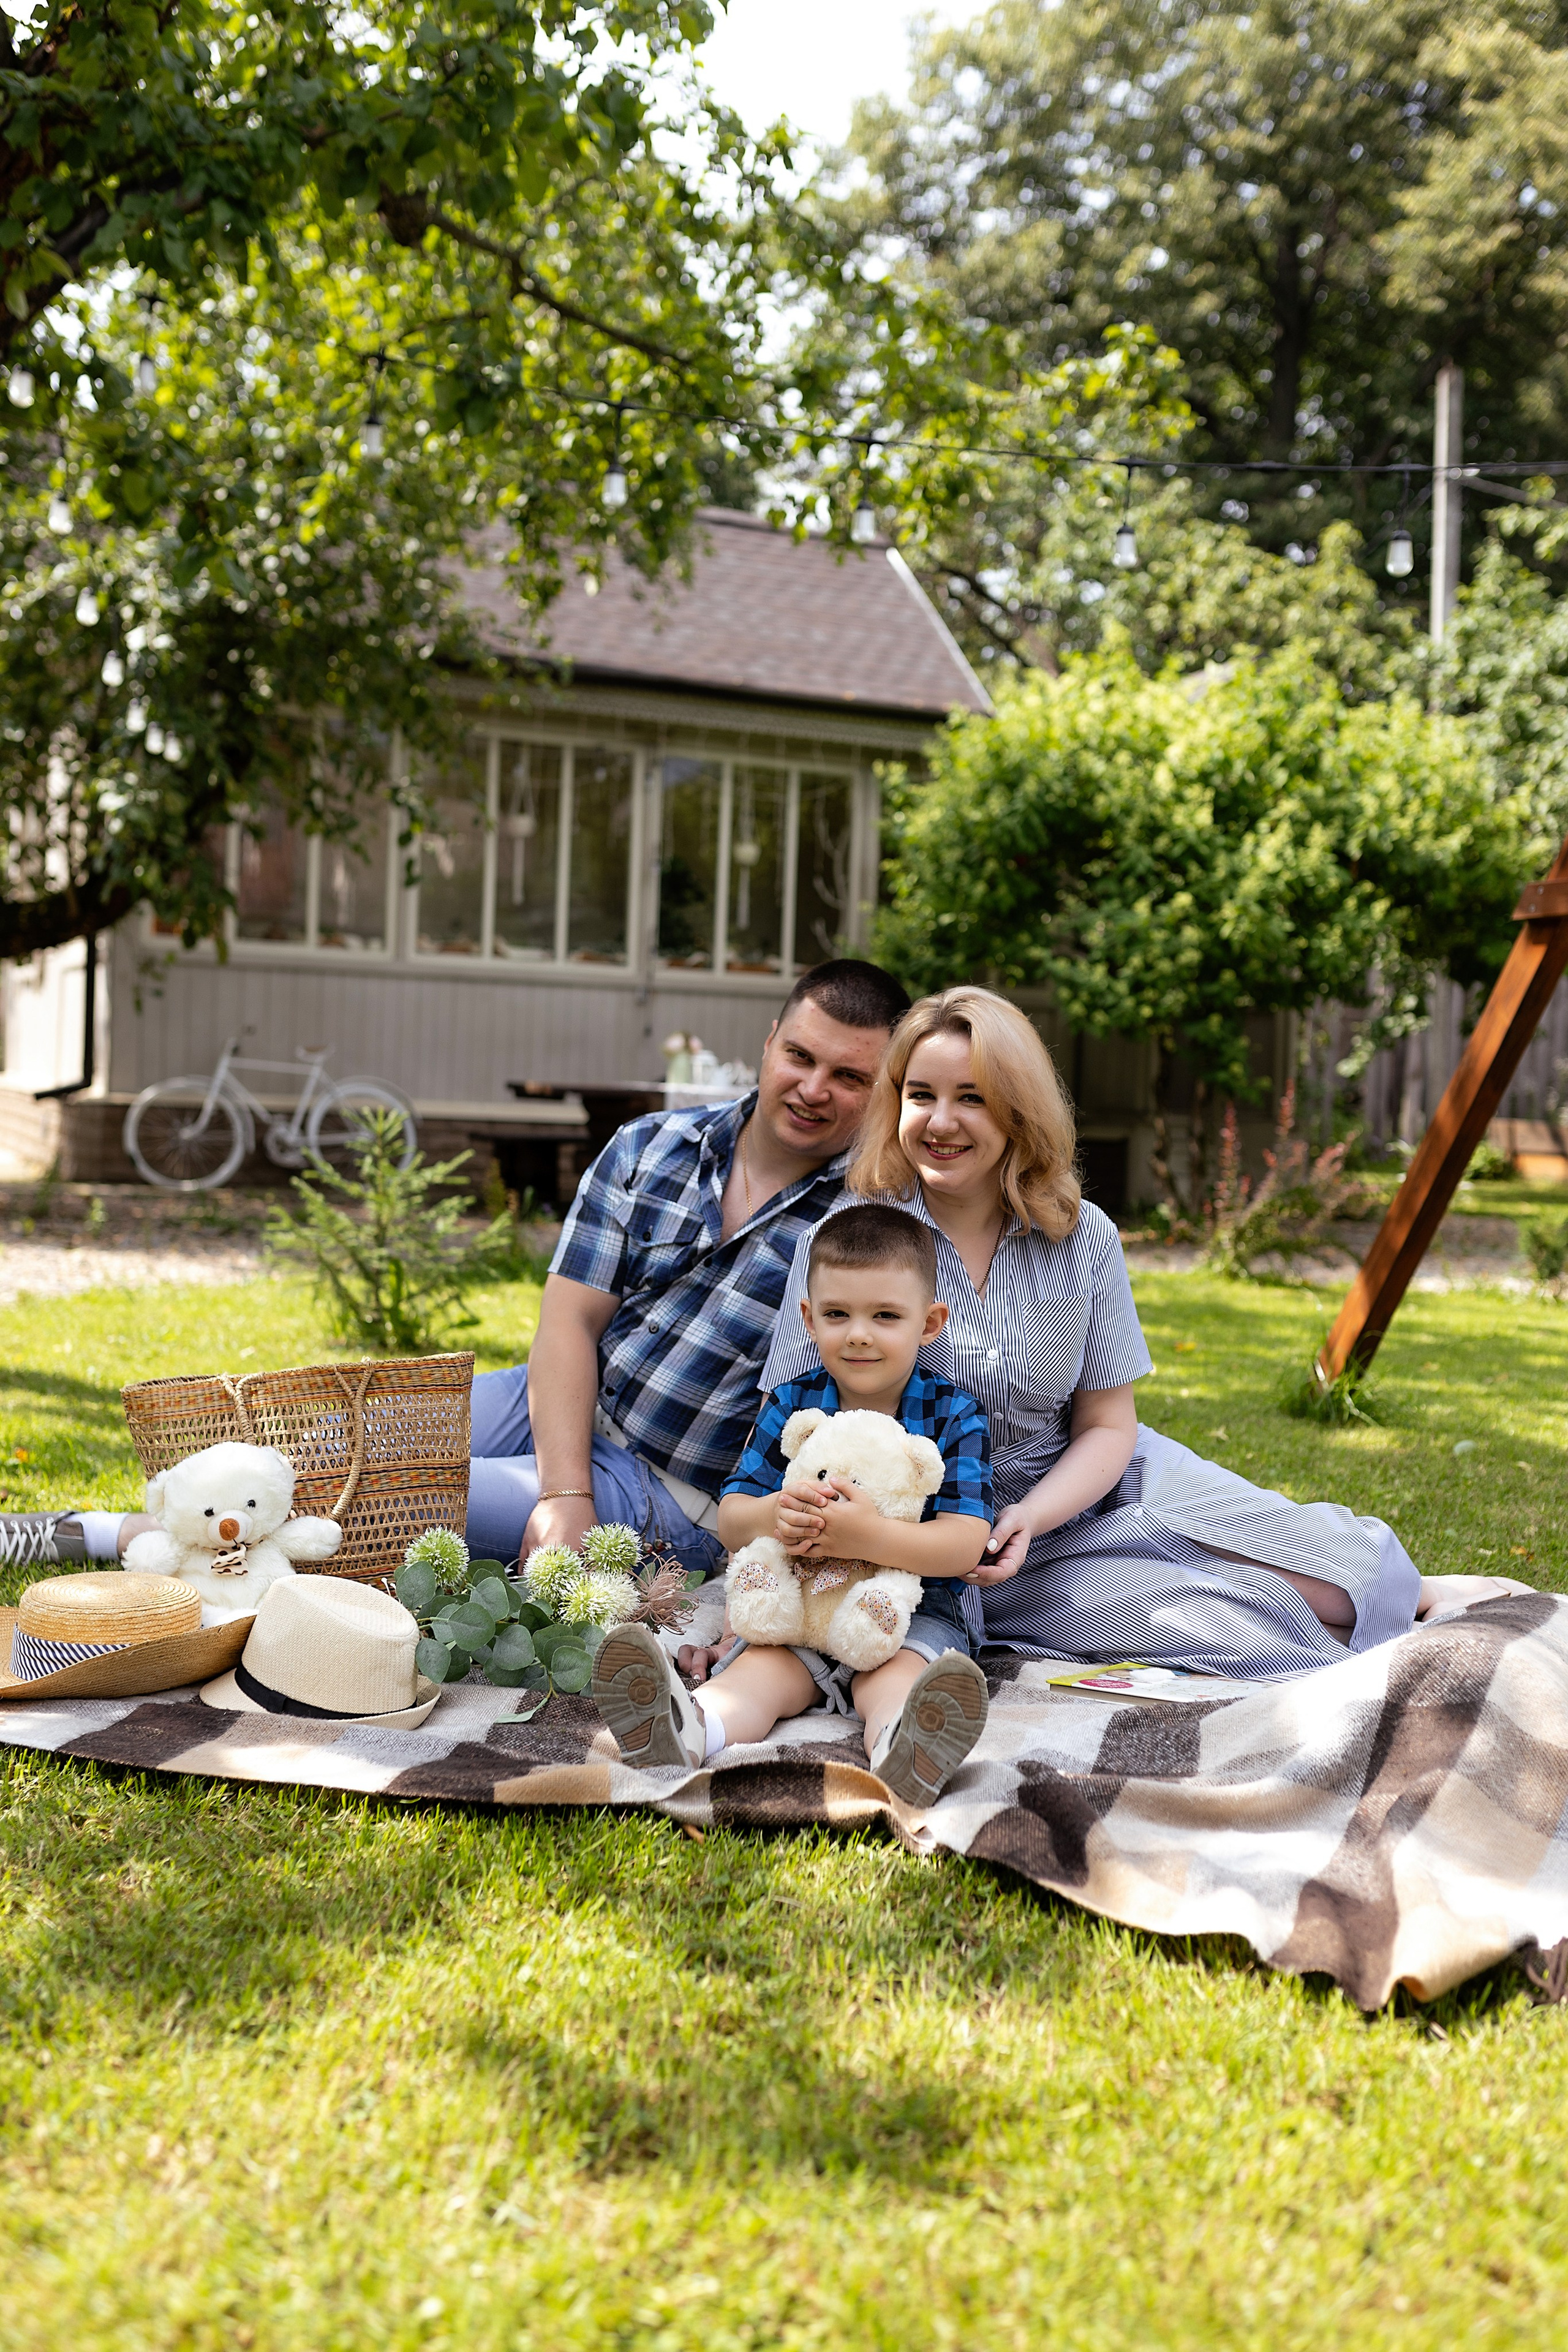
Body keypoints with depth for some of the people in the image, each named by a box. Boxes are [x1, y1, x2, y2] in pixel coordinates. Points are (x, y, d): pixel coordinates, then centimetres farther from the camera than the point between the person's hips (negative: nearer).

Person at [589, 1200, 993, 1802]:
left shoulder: (953, 1417, -3)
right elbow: (729, 1520, 3)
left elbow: (966, 1546, -13)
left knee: (900, 1674, -33)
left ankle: (904, 1751, -65)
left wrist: (869, 1536, -30)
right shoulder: (791, 1406, 5)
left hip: (912, 1612, -1)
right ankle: (687, 1727, -58)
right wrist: (773, 1516, -23)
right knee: (760, 1665, -28)